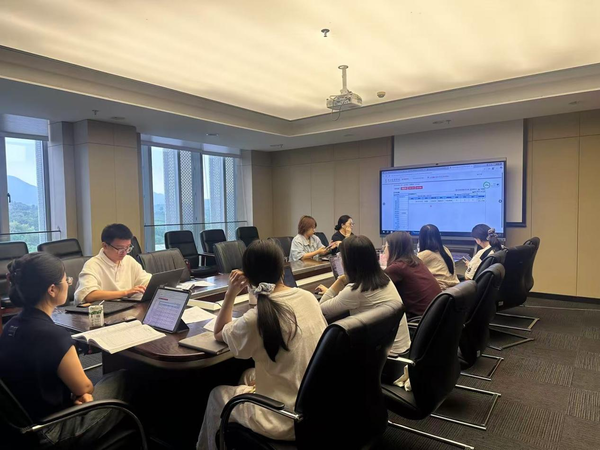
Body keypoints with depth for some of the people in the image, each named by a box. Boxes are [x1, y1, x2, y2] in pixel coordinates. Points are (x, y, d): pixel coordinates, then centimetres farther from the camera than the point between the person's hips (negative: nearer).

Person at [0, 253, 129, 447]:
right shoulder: (53, 335, -31)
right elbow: (84, 388, -16)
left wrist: (77, 391, -4)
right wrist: (82, 392, 6)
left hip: (22, 423, 8)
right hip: (47, 433, -8)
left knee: (104, 375, 19)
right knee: (121, 380, 5)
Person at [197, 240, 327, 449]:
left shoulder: (255, 319, -22)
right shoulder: (308, 297, -6)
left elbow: (219, 333, 1)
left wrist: (231, 293, -2)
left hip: (288, 419, -6)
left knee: (218, 395, 20)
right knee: (249, 376, 30)